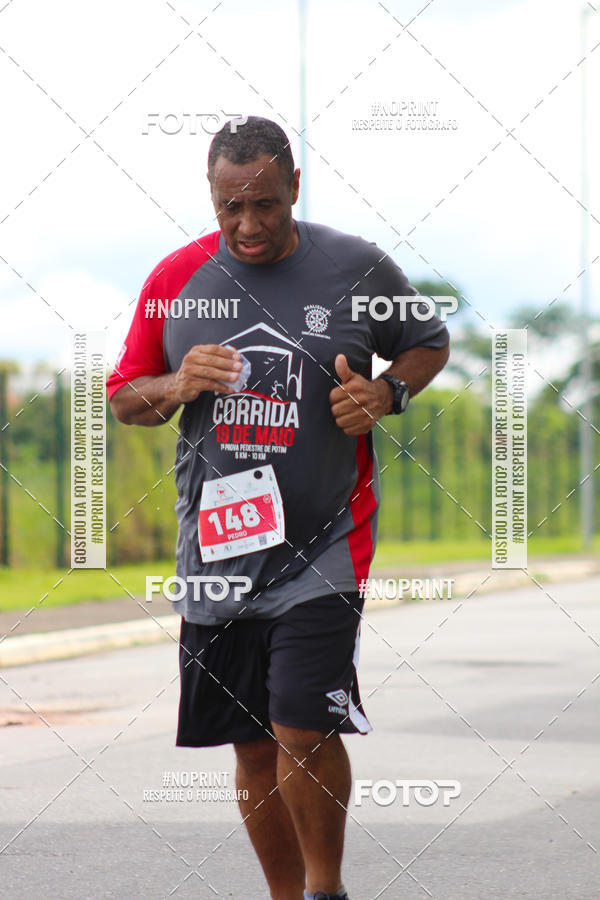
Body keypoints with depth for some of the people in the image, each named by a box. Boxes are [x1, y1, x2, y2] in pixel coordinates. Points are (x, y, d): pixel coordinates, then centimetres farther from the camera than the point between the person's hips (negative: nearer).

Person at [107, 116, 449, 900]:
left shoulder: (358, 269, -2)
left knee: (305, 730, -14)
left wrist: (386, 394, -6)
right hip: (215, 542, 3)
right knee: (254, 746, 8)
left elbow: (429, 343, 14)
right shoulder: (176, 278, 3)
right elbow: (124, 396, 11)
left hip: (324, 541, -3)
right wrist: (176, 387, -11)